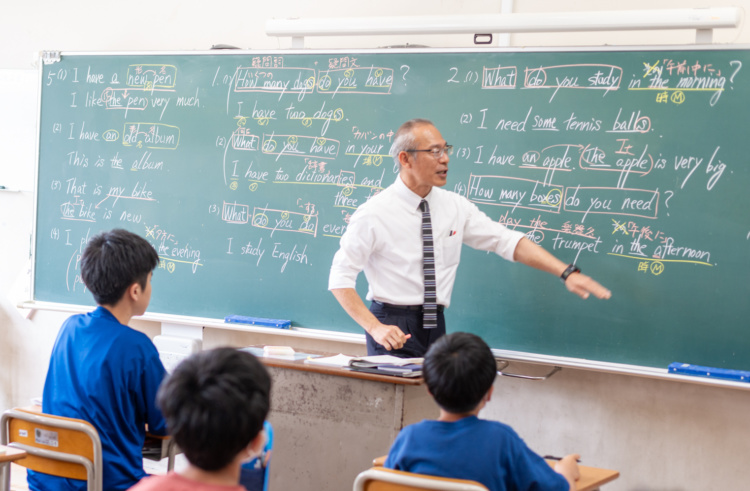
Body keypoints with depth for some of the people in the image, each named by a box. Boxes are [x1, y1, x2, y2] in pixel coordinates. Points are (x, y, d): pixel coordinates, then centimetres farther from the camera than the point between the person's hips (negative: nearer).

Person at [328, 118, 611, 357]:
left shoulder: (455, 206, 5)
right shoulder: (374, 213, -10)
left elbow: (508, 242, 2)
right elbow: (340, 278, -9)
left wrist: (567, 272, -9)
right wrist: (374, 327, -20)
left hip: (436, 324, 5)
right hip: (394, 330, -5)